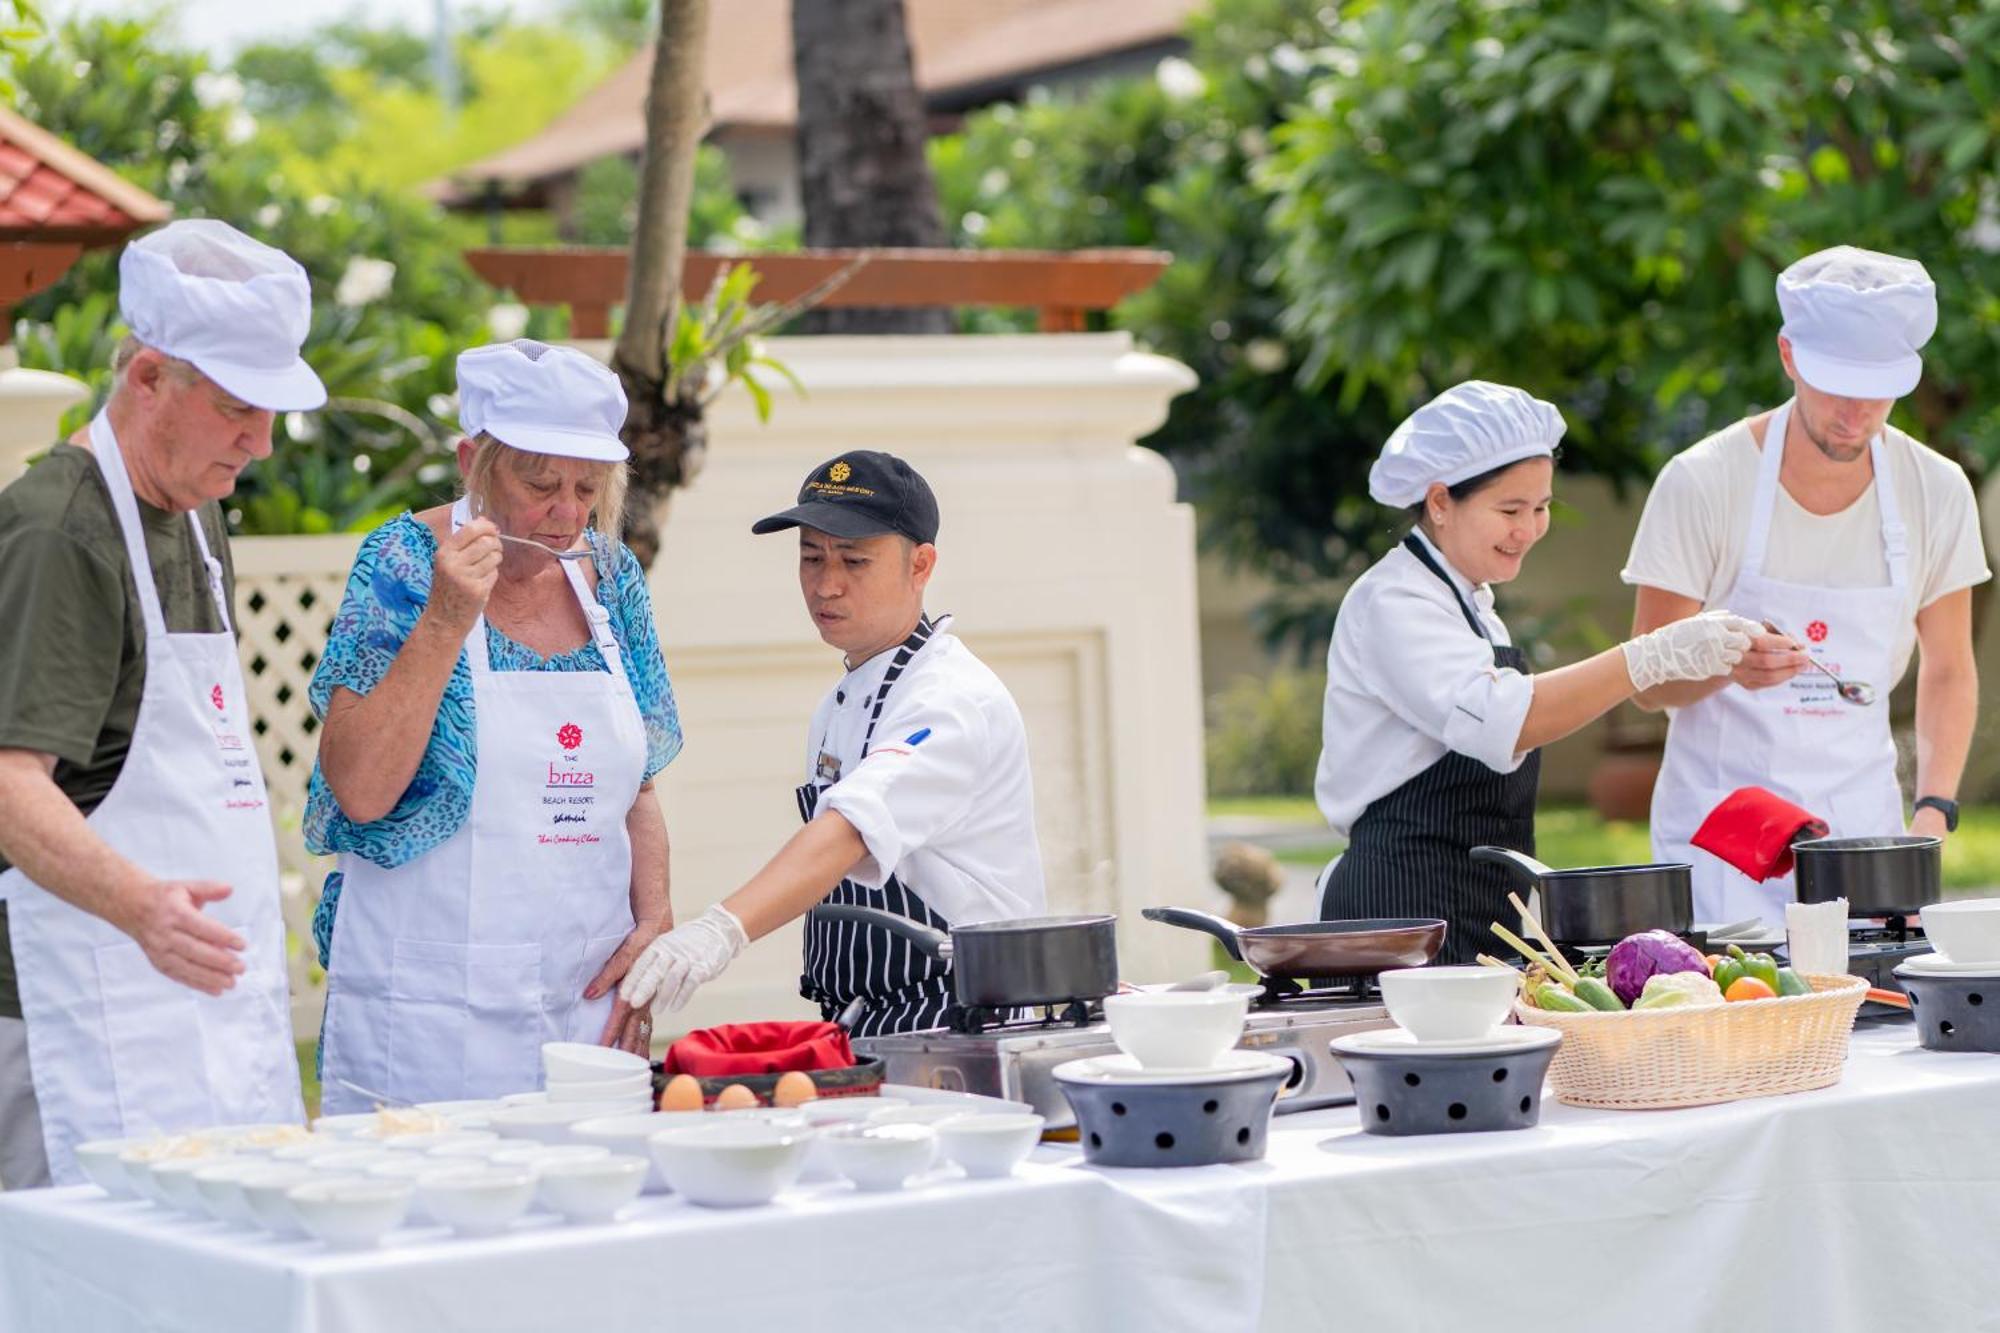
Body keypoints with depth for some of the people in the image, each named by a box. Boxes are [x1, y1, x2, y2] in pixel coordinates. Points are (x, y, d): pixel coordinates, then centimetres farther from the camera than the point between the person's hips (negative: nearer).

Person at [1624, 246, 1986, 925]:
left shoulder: (1937, 493, -1)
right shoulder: (1702, 484, -11)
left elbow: (1948, 672, 10)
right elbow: (1650, 682, -7)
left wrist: (1934, 809, -4)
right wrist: (1727, 665, -28)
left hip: (1862, 825, 3)